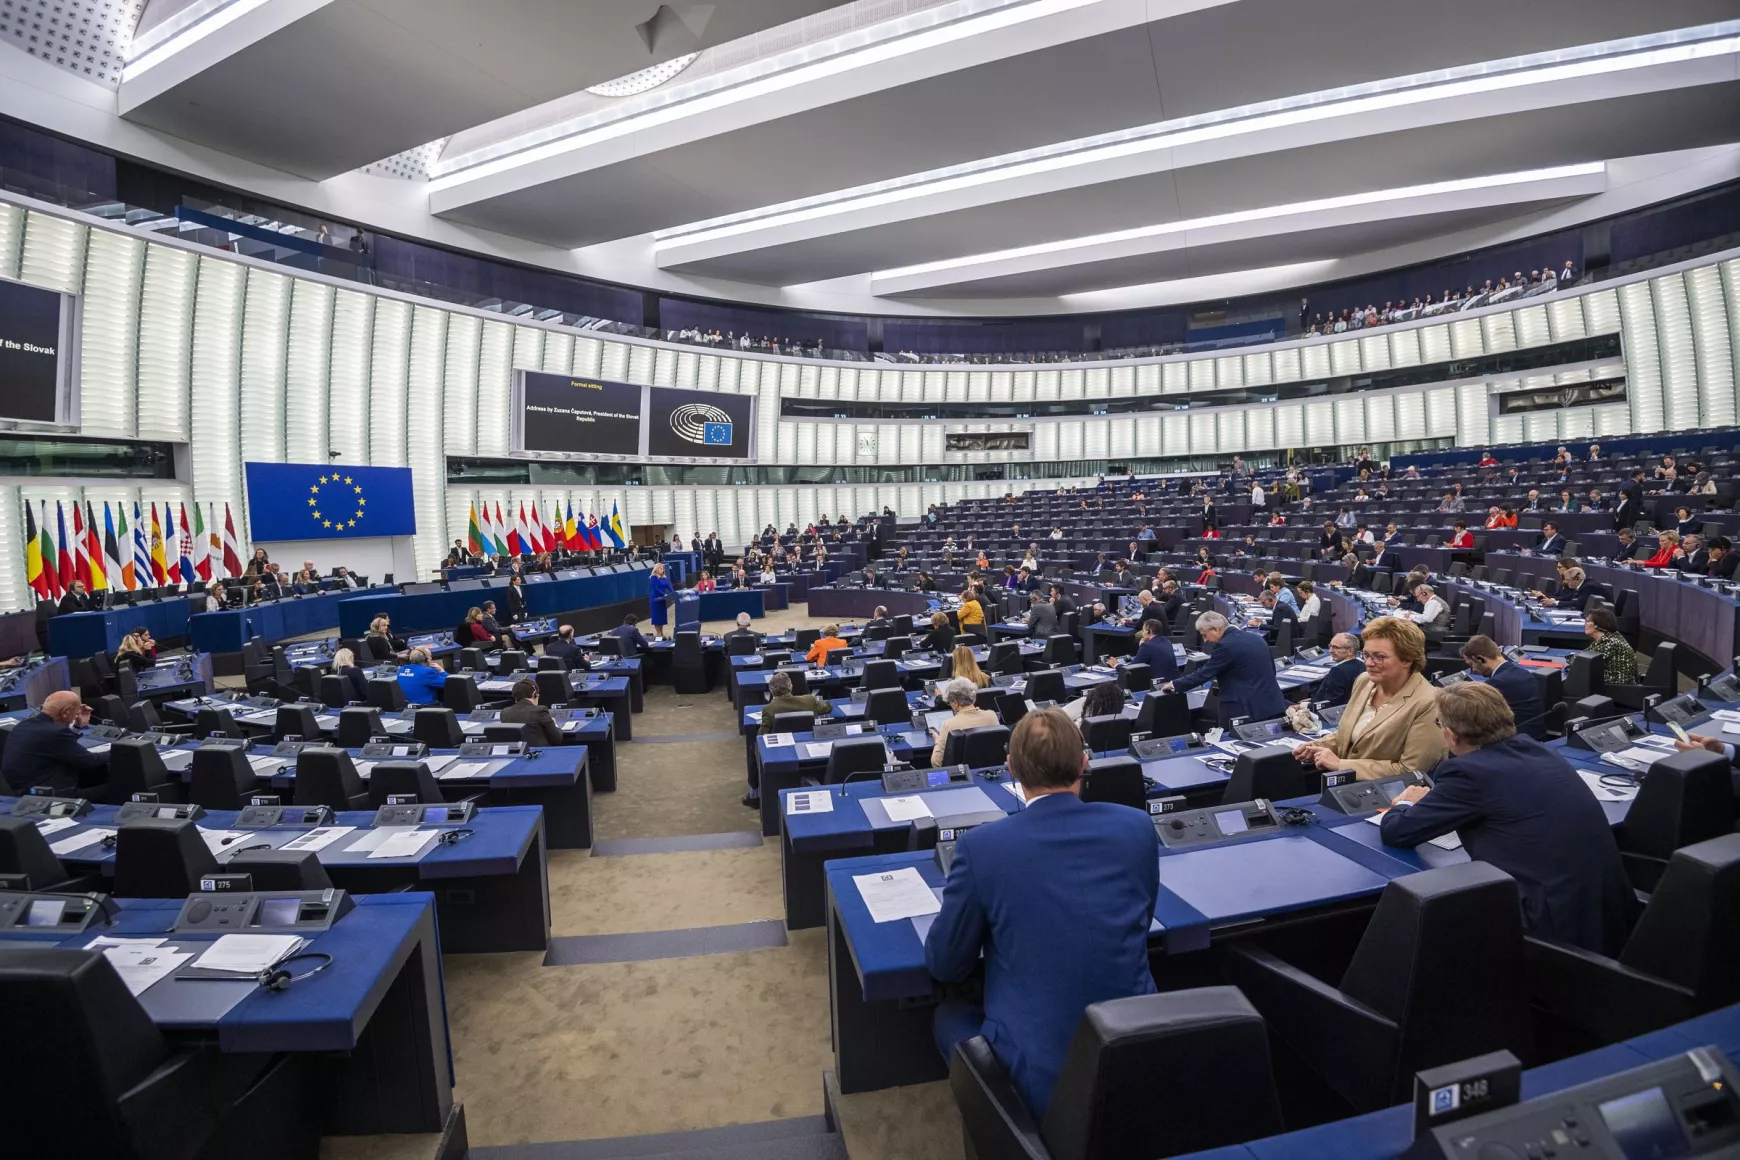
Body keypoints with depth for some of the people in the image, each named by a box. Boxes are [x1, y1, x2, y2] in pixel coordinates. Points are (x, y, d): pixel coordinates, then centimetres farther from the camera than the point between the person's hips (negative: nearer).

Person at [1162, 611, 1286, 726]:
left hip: (1247, 710, -9)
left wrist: (1174, 684, -1)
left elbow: (1204, 673, -12)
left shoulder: (1226, 645, -15)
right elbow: (1271, 669, 20)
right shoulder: (1256, 637, 11)